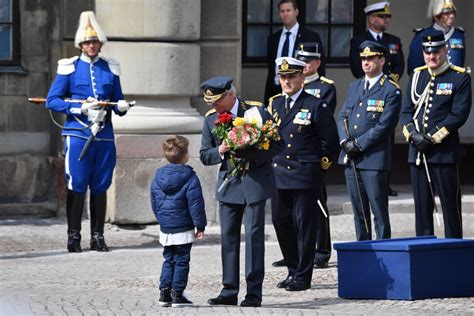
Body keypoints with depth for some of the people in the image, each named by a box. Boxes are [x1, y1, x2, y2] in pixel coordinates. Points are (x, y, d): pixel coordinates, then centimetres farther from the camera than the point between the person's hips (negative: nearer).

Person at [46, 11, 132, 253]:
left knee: (100, 187, 6)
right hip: (78, 135, -3)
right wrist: (80, 107, -14)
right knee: (76, 187, -3)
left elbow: (117, 103, 17)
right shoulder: (69, 68, 1)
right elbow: (52, 101, -2)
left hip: (104, 136, 3)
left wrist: (122, 106, -7)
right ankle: (73, 237, 5)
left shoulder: (110, 69, 11)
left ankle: (98, 237, 13)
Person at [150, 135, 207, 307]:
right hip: (183, 229, -5)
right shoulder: (190, 178, -13)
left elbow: (154, 203, 12)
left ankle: (164, 292, 10)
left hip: (165, 228, 5)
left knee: (168, 260, 16)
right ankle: (177, 294, 1)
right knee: (181, 261, 2)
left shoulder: (158, 177, 4)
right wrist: (200, 226, -7)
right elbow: (195, 204, -14)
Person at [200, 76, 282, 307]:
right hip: (228, 184, 4)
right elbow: (204, 156, 8)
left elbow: (276, 143, -5)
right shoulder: (211, 119, 6)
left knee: (254, 235, -5)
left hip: (254, 183, -4)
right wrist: (219, 152, -14)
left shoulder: (256, 111, -6)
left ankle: (254, 292, -1)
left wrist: (252, 156, -18)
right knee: (228, 236, 4)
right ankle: (229, 291, 9)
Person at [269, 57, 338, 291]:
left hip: (305, 175, -5)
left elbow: (330, 140, 0)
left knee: (304, 224, -2)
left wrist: (317, 162, 2)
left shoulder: (316, 105, -4)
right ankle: (293, 270, 21)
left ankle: (303, 276, 3)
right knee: (281, 222, 8)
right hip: (278, 174, 5)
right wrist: (271, 160, 14)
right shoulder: (273, 104, 12)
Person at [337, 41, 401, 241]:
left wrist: (358, 144, -13)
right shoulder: (354, 86, 16)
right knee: (359, 210, 11)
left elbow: (384, 125, -12)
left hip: (374, 158, -6)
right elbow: (343, 116, 14)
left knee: (379, 210, -5)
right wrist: (345, 141, -4)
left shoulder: (391, 91, -5)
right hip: (350, 158, 6)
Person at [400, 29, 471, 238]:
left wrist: (433, 137, -15)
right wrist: (413, 134, -7)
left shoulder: (460, 78, -2)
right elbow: (406, 111, 12)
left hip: (444, 151, -5)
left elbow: (459, 115, -10)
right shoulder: (417, 76, 14)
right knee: (422, 206, 7)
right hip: (417, 153, 5)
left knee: (450, 205, -2)